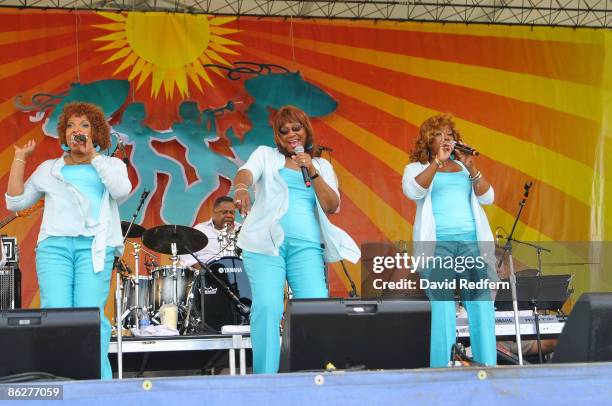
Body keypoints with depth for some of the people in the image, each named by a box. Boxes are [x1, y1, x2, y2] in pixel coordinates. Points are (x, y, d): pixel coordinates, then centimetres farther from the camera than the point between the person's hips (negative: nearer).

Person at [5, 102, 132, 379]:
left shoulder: (110, 165, 20)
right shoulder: (49, 169, 25)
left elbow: (121, 190, -3)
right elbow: (15, 201, 19)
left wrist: (93, 156, 1)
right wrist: (20, 158, 15)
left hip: (94, 247, -2)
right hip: (54, 245, 2)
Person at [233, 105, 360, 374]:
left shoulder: (322, 166, 21)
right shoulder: (265, 155, 16)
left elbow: (332, 207, 7)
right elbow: (246, 172, -6)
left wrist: (312, 172, -5)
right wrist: (241, 187, -30)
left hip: (306, 245, 2)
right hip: (265, 243, -2)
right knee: (267, 307, -20)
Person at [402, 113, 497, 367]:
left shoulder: (464, 167, 20)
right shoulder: (416, 168, 10)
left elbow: (487, 197, 8)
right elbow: (413, 191, -11)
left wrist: (471, 167, -5)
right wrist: (437, 160, -15)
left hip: (472, 242, 3)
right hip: (436, 244, -3)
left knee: (482, 305, -5)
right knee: (442, 307, -10)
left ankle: (486, 365, -3)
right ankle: (443, 369, -9)